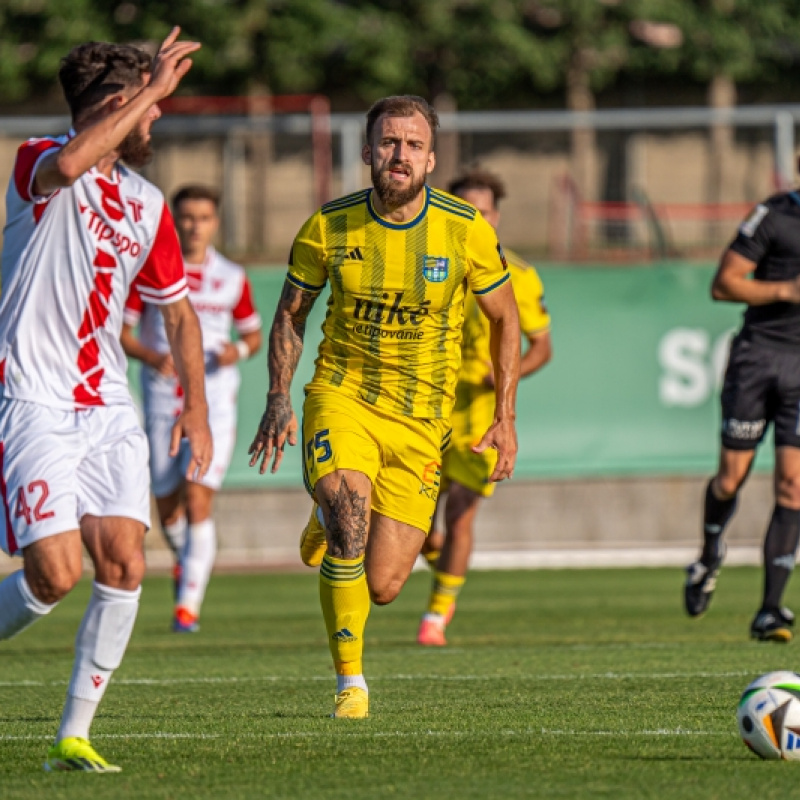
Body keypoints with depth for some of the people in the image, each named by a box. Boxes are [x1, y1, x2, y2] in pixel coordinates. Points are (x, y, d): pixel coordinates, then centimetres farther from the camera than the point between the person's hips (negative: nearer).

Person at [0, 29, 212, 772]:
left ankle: (74, 735, -1)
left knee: (123, 565, -9)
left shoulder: (147, 204, 12)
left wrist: (195, 407, 18)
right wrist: (154, 84, -27)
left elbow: (176, 310, 24)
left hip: (107, 410, 6)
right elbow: (67, 164, -34)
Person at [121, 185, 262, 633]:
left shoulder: (232, 278, 6)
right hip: (162, 400, 1)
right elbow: (120, 331, 1)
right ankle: (186, 559, 42)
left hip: (214, 399, -1)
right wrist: (151, 356, -18)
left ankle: (189, 603, -13)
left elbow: (254, 334, 16)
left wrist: (240, 349, -8)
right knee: (167, 508, 8)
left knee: (198, 501, -15)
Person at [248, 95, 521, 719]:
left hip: (421, 420, 1)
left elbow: (505, 318, 5)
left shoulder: (467, 231, -9)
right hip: (341, 396, -1)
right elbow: (291, 312, 9)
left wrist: (506, 419, 2)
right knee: (348, 519, -29)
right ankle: (350, 683, -13)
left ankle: (332, 524, 36)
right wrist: (279, 399, -1)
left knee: (382, 588, -2)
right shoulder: (329, 228, -7)